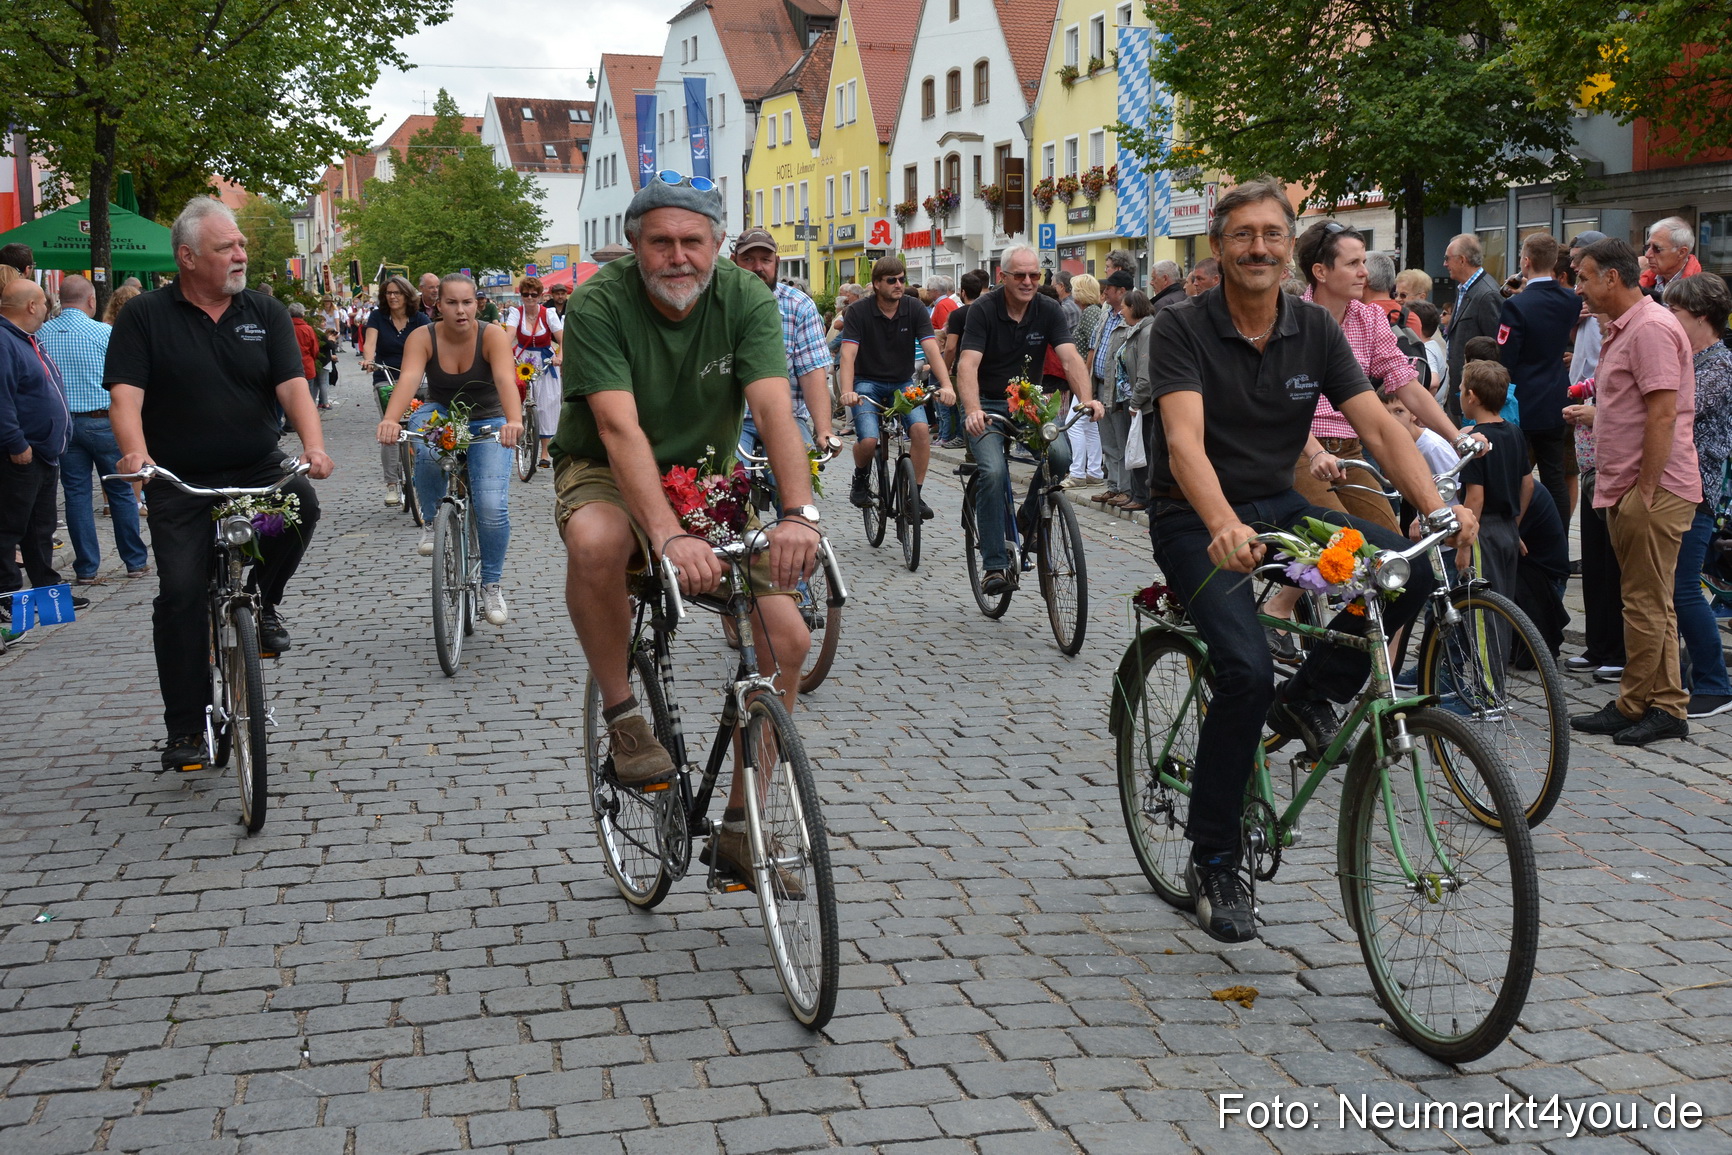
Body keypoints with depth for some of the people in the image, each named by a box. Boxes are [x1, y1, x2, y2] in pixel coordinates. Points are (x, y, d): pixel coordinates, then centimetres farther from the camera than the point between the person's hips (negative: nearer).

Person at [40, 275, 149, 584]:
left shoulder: (41, 334, 0)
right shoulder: (104, 332, -9)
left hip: (62, 424, 3)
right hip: (103, 421, -3)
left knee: (76, 494, 7)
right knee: (122, 492, 8)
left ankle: (86, 567, 8)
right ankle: (136, 561, 15)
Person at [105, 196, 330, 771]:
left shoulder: (265, 311, 5)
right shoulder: (145, 315, -1)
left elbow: (292, 384, -6)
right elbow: (125, 393, -11)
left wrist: (313, 442, -25)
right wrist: (135, 452, -31)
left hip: (258, 467, 1)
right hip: (179, 482, -1)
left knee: (301, 503, -30)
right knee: (181, 594, -8)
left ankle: (262, 600, 0)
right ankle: (185, 729, 3)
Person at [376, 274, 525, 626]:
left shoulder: (492, 335, -20)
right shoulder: (422, 337, -16)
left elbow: (505, 379, -37)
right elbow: (408, 379, -33)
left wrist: (513, 421, -56)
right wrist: (391, 419, -53)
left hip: (488, 424, -1)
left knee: (492, 507, -18)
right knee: (428, 451, -37)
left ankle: (492, 584, 3)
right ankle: (430, 522, -9)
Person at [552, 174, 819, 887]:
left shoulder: (745, 298, -13)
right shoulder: (601, 302, -21)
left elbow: (773, 408, -26)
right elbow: (620, 429, -32)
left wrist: (798, 514, -44)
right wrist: (670, 536, -47)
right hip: (608, 473, -3)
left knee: (787, 636, -13)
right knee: (595, 542, -40)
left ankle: (737, 829, 2)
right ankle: (621, 713, -14)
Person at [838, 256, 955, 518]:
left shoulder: (914, 309, -5)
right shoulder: (858, 311, -11)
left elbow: (931, 348, -15)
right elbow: (848, 353, -20)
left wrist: (946, 385, -31)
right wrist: (847, 392, -37)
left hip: (902, 383, 2)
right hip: (868, 382, -2)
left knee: (921, 429, -24)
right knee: (868, 441, -24)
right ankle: (861, 478, 11)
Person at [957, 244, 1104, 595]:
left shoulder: (1048, 310, -2)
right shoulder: (983, 309, -11)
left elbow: (1070, 357, -13)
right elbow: (968, 364, -23)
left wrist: (1087, 399, -32)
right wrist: (973, 410, -41)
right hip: (988, 405, -3)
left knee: (1060, 454, -24)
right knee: (993, 472, -26)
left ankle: (1030, 517, 4)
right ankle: (995, 565, -18)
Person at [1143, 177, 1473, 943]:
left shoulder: (1315, 330, 1)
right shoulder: (1183, 329, -14)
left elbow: (1379, 425, -8)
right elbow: (1184, 441, -29)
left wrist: (1438, 510, -25)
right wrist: (1224, 528, -47)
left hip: (1279, 507, 5)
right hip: (1196, 522, -5)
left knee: (1409, 570, -20)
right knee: (1247, 670, -26)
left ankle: (1311, 697, 3)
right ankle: (1212, 863, -7)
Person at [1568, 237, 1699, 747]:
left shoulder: (1652, 328, -15)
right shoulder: (1621, 330, 18)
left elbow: (1663, 414, -21)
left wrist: (1644, 490, -21)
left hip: (1654, 489, -11)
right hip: (1627, 488, 11)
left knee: (1647, 604, -3)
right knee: (1650, 603, 13)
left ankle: (1633, 706, 3)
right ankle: (1665, 707, 18)